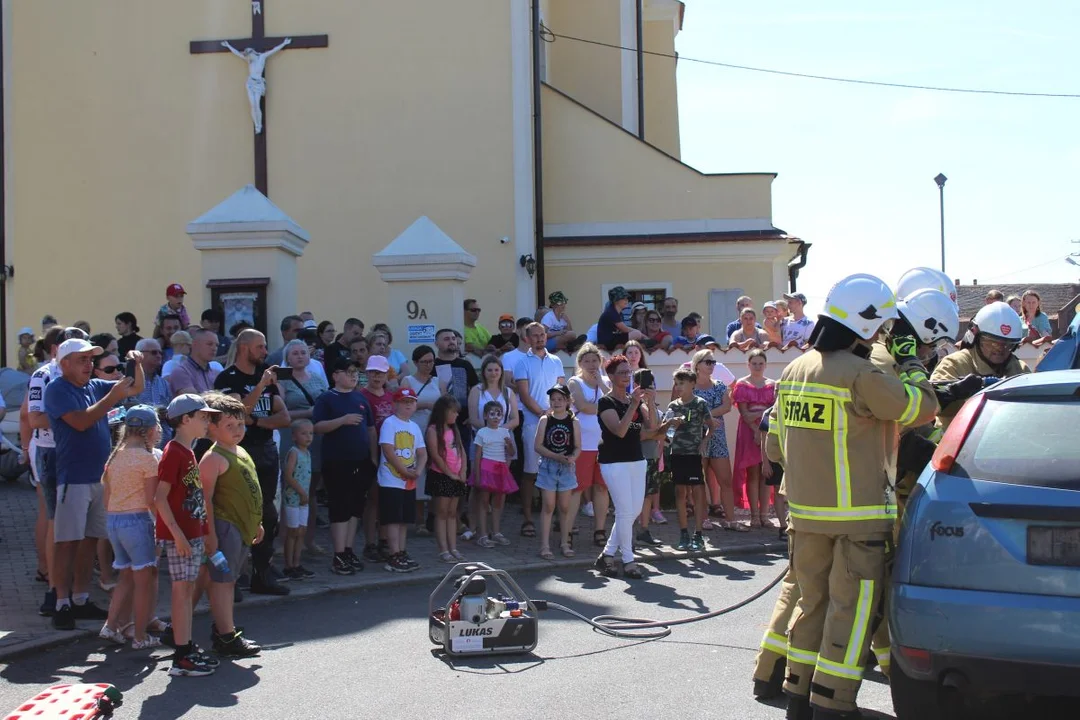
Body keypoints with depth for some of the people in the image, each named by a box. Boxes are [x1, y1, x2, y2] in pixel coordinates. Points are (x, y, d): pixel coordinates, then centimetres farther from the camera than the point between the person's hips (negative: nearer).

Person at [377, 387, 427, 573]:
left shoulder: (414, 427, 13)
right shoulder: (389, 423, -9)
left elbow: (422, 453, 11)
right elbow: (388, 451, -17)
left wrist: (417, 471, -8)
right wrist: (405, 471, -16)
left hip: (409, 482, 7)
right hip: (392, 480, -7)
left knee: (404, 520, 12)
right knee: (393, 520, -7)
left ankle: (402, 554, 19)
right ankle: (394, 558, -5)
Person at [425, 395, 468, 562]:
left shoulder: (454, 430, 14)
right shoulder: (433, 430, -8)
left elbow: (462, 452, 10)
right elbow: (435, 456, -14)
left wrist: (462, 472, -3)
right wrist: (450, 473, -12)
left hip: (456, 477, 7)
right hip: (440, 476, -7)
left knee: (452, 513, 8)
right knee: (442, 513, -3)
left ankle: (453, 548, 10)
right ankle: (443, 550, -3)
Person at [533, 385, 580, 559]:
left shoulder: (573, 422, 0)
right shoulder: (545, 420, -3)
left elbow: (578, 447, 1)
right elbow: (538, 446, -7)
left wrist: (572, 457, -20)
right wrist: (556, 456, -18)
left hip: (567, 467, 1)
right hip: (548, 466, -1)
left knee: (565, 506, 9)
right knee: (548, 506, 0)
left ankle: (564, 542, 19)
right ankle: (545, 545, 2)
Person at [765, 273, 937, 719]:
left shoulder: (794, 371, 8)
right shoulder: (860, 374, -16)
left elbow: (775, 447, 12)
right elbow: (922, 406, -7)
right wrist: (911, 365, 9)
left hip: (804, 511, 7)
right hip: (856, 515, -7)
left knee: (813, 602, 17)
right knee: (852, 609, 1)